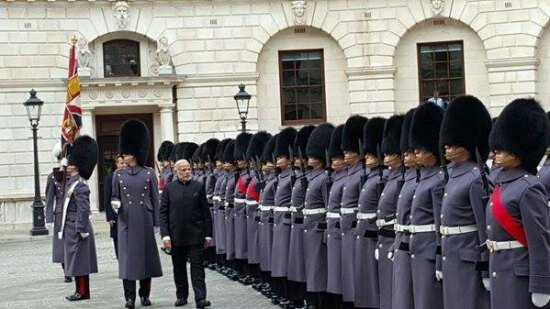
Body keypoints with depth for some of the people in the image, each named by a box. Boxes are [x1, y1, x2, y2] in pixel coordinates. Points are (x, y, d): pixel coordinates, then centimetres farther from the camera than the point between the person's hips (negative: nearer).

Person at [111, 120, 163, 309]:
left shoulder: (149, 174, 1)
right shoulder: (119, 175, 4)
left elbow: (155, 199, 3)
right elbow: (115, 196, 12)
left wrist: (156, 223, 0)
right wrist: (116, 203, -12)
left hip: (145, 221, 0)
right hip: (127, 222, 0)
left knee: (147, 256, 6)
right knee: (127, 257, -4)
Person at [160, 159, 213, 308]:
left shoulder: (198, 187, 2)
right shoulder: (169, 188, 1)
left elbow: (205, 212, 3)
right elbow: (163, 213, 0)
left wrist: (208, 234, 1)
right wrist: (165, 235, -8)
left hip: (196, 235, -1)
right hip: (176, 236, 1)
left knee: (197, 267, -3)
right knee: (179, 268, 11)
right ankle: (182, 296, 23)